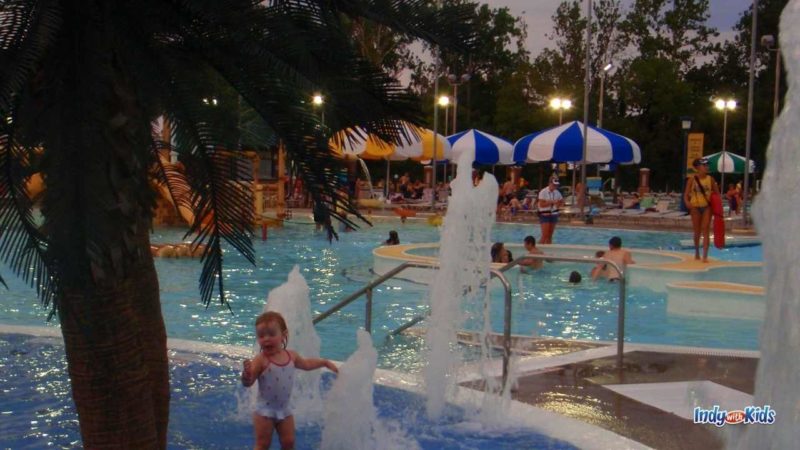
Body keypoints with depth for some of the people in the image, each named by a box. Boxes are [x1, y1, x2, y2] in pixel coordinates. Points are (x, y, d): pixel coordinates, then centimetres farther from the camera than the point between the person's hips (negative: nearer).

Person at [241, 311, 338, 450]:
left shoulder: (291, 355, -2)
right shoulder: (260, 360, -21)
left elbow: (306, 364, 20)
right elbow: (248, 383, -27)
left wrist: (325, 362, 25)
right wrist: (246, 373, -50)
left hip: (285, 409, 5)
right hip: (264, 410, -5)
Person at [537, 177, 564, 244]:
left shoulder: (557, 193, 6)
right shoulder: (543, 192, -11)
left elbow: (562, 202, 14)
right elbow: (541, 204, -18)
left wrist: (558, 204, -9)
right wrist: (551, 202, -23)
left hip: (554, 215, 6)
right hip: (545, 215, -6)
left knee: (550, 235, 7)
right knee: (545, 235, -12)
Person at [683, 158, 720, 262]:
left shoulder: (710, 179, 0)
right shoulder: (692, 180, -4)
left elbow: (717, 193, 7)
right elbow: (686, 195, -3)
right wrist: (687, 203, -23)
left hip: (706, 207, 0)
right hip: (695, 207, 0)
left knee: (705, 231, -9)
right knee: (697, 232, 10)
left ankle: (705, 256, -13)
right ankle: (697, 253, 31)